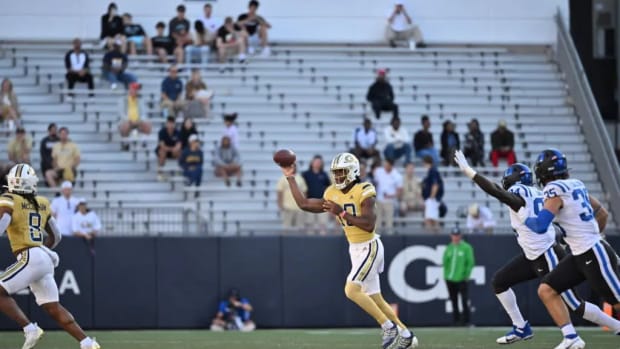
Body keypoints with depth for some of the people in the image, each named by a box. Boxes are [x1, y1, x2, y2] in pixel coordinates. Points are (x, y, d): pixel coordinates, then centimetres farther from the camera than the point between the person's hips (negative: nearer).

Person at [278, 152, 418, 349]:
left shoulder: (363, 192, -15)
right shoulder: (333, 195, 7)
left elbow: (369, 225, -24)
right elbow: (304, 204, 11)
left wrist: (342, 213, -25)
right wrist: (290, 178, 11)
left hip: (369, 247, -8)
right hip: (355, 249, 8)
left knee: (351, 290, -18)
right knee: (375, 299, 10)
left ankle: (389, 327, -9)